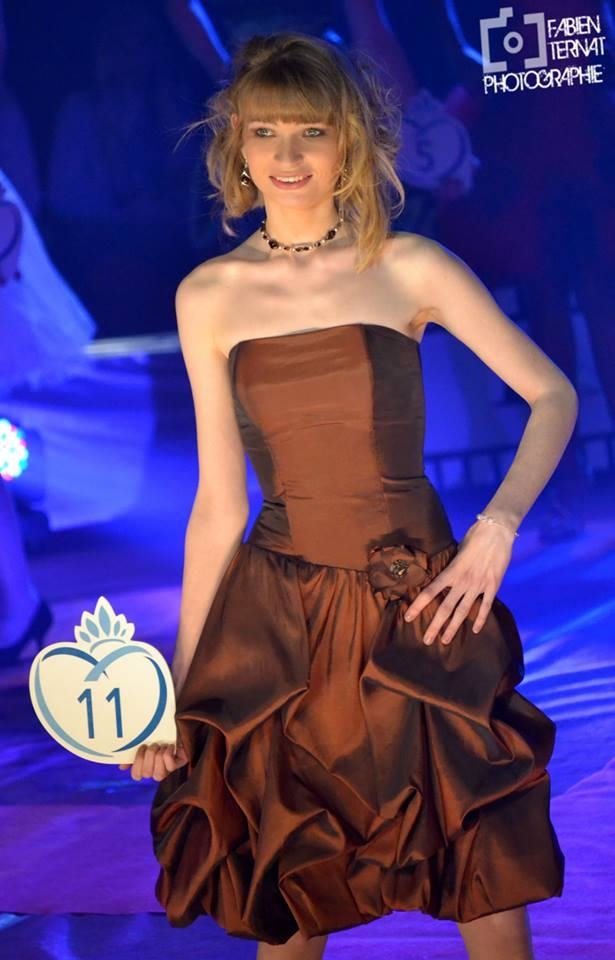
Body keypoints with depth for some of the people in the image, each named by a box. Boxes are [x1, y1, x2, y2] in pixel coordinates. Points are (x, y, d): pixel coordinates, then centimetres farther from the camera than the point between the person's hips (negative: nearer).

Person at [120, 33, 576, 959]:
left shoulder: (411, 268, -3)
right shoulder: (208, 297, 2)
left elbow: (554, 396, 2)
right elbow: (217, 504, 5)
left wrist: (495, 532, -11)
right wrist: (179, 680, 4)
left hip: (419, 612, -1)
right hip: (278, 623, 2)